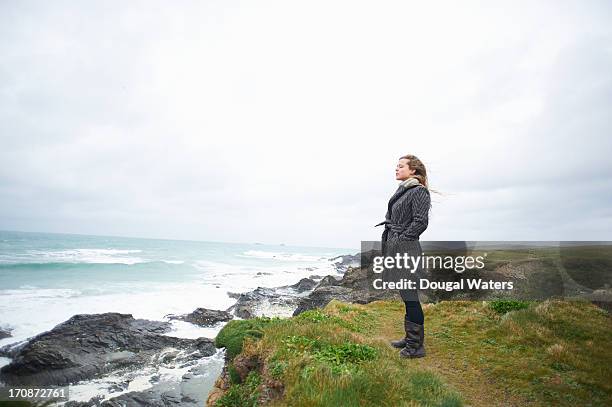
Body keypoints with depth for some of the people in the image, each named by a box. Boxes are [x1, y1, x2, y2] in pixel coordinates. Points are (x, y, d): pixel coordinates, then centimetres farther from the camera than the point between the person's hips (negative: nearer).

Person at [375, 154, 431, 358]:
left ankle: (416, 345, 12)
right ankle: (410, 338, 30)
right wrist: (388, 243, 12)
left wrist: (402, 238, -13)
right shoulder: (402, 190, 16)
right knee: (406, 296, 17)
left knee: (410, 297, -2)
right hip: (395, 248, 9)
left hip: (406, 249, -9)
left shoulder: (419, 191, -9)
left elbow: (420, 222, -17)